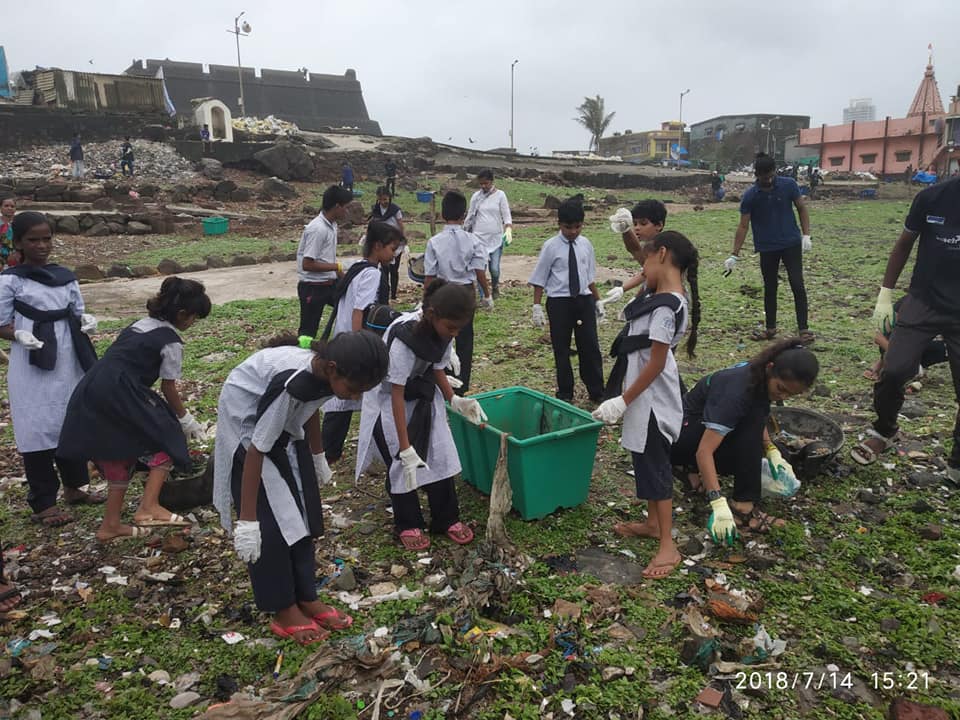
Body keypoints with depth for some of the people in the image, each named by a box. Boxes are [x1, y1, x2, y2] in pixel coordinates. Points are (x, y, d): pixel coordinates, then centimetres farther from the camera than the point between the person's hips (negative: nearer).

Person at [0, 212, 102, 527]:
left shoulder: (66, 277, 7)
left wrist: (87, 321, -9)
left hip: (68, 362, 5)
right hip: (33, 366, -5)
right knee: (38, 429, -1)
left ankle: (73, 486, 31)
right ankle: (43, 503, 9)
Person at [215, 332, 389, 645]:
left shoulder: (326, 371, -18)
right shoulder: (292, 382, -40)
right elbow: (256, 450, -32)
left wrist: (318, 457, 16)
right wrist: (247, 521, -26)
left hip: (284, 421, 7)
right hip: (247, 424, -7)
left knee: (303, 512, 6)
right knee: (270, 520, -7)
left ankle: (306, 598, 18)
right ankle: (284, 611, 8)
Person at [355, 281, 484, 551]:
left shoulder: (443, 332, -15)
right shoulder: (402, 339, -35)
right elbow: (397, 395, -32)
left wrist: (454, 401, -12)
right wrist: (405, 449, -31)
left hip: (422, 395, 6)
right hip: (389, 399, -6)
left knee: (440, 454, 2)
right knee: (401, 463, -4)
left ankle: (446, 519, 16)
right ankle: (408, 525, 15)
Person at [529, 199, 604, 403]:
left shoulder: (585, 244, 3)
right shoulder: (551, 246, -7)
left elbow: (590, 277, 13)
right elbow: (539, 279, -4)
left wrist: (597, 300, 15)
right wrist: (537, 307, -8)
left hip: (584, 300, 3)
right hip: (559, 302, -3)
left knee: (590, 347, 7)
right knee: (561, 350, 8)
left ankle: (596, 392, 22)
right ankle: (565, 393, 24)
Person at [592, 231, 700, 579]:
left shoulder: (665, 306, -25)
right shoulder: (662, 296, 2)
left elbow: (656, 363, -24)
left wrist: (623, 401, -20)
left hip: (652, 398, -10)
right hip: (645, 394, 10)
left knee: (655, 465, -1)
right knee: (645, 461, 21)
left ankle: (668, 546, 11)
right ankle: (653, 522, 38)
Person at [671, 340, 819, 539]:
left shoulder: (760, 377, -9)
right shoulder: (737, 390, -32)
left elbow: (758, 424, 10)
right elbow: (704, 451, -37)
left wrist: (772, 451, -7)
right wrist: (718, 503, -43)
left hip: (707, 427, 9)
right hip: (680, 433, -9)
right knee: (752, 420, -27)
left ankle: (694, 468, 11)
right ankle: (743, 507, -23)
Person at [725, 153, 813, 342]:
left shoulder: (788, 185, -6)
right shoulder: (750, 196, -7)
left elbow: (801, 208, 4)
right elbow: (743, 226, -5)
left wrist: (806, 235, -5)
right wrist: (734, 255, -9)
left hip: (791, 244, 0)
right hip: (767, 248, 1)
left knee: (798, 286, -3)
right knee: (769, 289, 10)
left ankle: (803, 328, 5)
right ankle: (770, 328, 22)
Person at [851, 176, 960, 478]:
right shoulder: (932, 197, -7)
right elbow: (904, 244, 7)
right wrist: (885, 294, 5)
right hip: (923, 302, 1)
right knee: (893, 372, -8)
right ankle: (884, 431, 21)